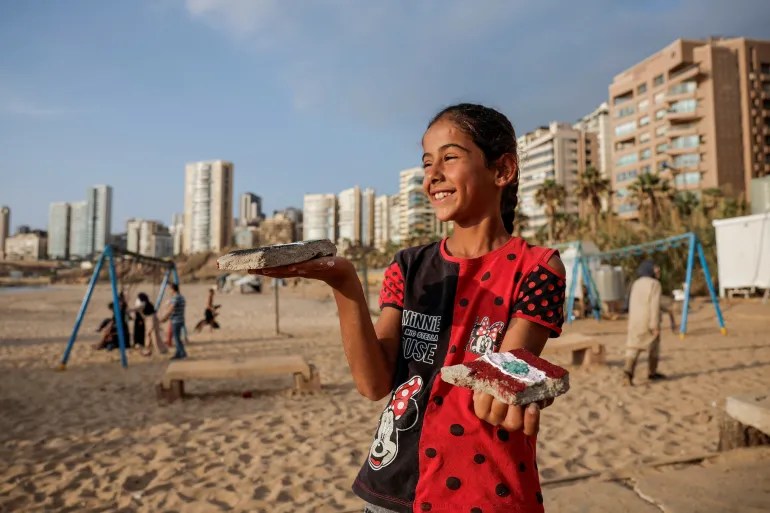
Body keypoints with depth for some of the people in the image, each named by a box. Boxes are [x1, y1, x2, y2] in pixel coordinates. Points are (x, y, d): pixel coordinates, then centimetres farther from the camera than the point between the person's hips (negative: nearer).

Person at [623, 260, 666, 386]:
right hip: (649, 321, -5)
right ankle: (652, 373, 30)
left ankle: (628, 371, -22)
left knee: (633, 348, -2)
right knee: (653, 346, 17)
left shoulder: (636, 284, 13)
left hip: (634, 321, 5)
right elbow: (655, 306, -15)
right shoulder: (655, 284, -8)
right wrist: (655, 326, -16)